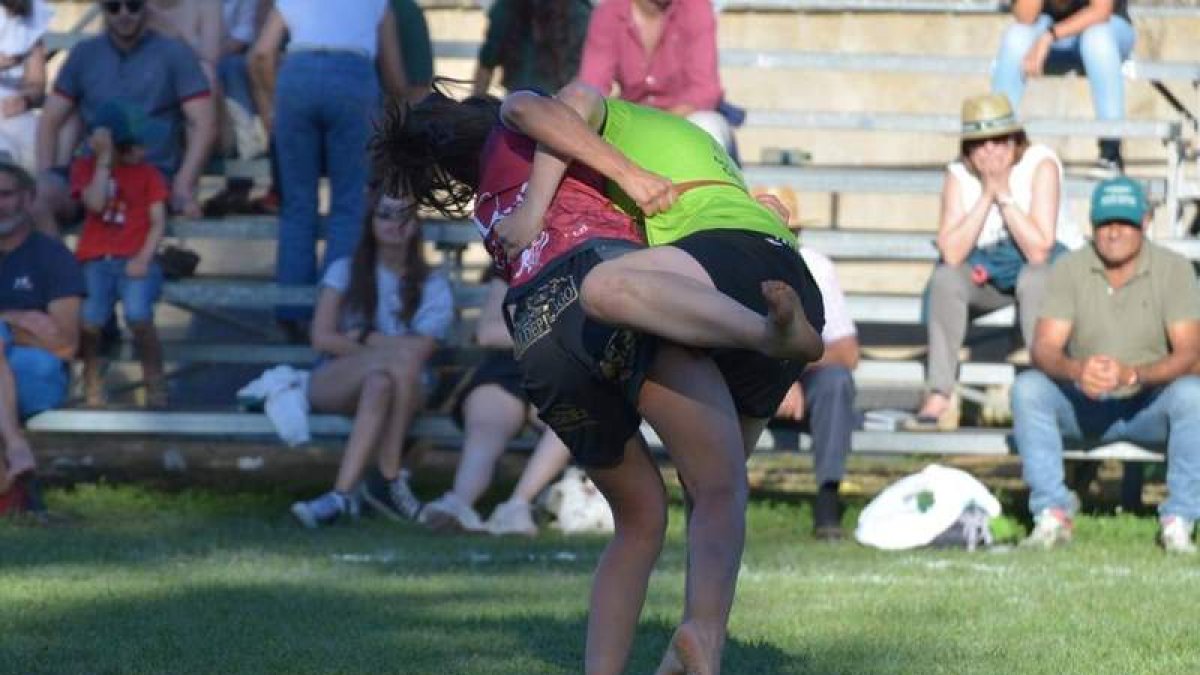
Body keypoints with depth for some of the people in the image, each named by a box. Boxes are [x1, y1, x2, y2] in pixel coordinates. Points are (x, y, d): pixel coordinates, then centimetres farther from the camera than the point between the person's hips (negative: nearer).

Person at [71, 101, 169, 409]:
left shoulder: (148, 173, 11)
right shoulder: (85, 167, 10)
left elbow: (158, 222, 4)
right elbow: (96, 203, -7)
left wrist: (143, 259, -11)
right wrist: (104, 160, -5)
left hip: (134, 261, 0)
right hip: (95, 260, 0)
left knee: (138, 316, -27)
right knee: (88, 321, -22)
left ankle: (155, 384, -11)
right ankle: (92, 381, 2)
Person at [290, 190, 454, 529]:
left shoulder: (433, 287, 12)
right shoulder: (345, 272, 12)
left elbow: (422, 351, -4)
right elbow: (322, 338, -2)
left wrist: (364, 338, -5)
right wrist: (390, 351, -7)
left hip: (405, 390, 1)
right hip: (334, 384, -1)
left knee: (380, 385, -38)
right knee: (403, 354, -35)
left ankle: (343, 494, -45)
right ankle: (390, 480, -40)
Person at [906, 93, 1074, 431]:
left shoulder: (1040, 165, -21)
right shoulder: (959, 175, -11)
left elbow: (1038, 251, -28)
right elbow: (952, 253, -23)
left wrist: (1004, 194, -30)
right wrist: (986, 195, -26)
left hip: (1045, 265, -3)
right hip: (983, 270, 3)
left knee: (1034, 279, -37)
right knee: (945, 279, -27)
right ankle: (939, 396, -28)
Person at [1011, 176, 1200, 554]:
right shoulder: (1070, 271, -4)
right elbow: (1044, 348, -13)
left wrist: (1133, 375, -37)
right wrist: (1075, 370, -38)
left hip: (1148, 408, -2)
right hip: (1083, 408, 2)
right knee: (1027, 387, -26)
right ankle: (1053, 515, -25)